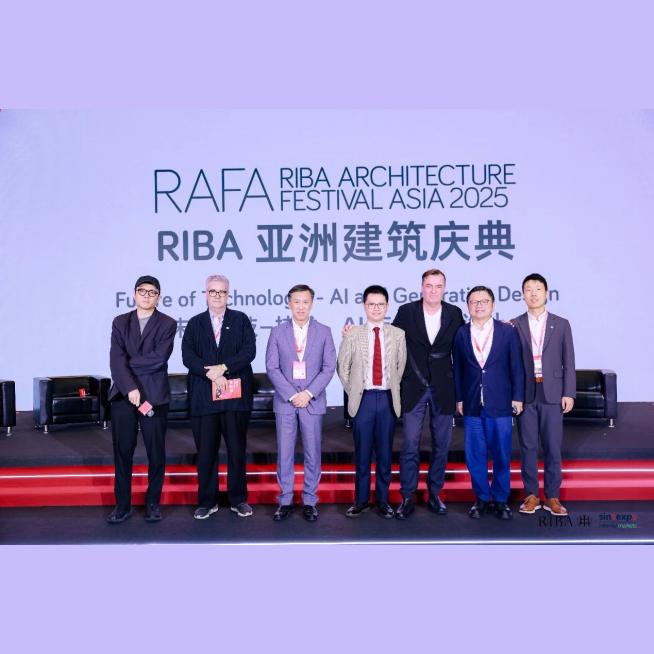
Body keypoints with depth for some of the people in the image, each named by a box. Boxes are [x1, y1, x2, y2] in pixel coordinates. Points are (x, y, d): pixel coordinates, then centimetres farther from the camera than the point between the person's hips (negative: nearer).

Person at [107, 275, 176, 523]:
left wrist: (128, 362, -7)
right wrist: (130, 388, -16)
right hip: (123, 395, 2)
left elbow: (159, 358, -13)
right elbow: (116, 359, -4)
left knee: (156, 452, 5)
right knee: (122, 451, 6)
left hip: (154, 396, -2)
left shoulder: (167, 324, 2)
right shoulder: (120, 322, 9)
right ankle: (122, 504, 18)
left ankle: (153, 503, 20)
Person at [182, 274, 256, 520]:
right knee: (206, 451, 5)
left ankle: (238, 499, 19)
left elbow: (249, 350, -5)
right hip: (203, 396, 1)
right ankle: (207, 501, 17)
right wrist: (210, 373, -16)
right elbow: (187, 355, -1)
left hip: (236, 395, -1)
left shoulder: (240, 320, 8)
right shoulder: (195, 323, 11)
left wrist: (223, 367, -16)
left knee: (237, 449, 6)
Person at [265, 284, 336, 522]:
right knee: (284, 454, 4)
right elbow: (272, 368, -1)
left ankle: (310, 501, 16)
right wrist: (292, 395, -10)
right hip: (285, 402, 0)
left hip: (313, 402, 0)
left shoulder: (323, 331, 5)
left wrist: (308, 393, -10)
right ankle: (285, 500, 16)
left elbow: (329, 367, -1)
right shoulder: (277, 332, 4)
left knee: (312, 454, 5)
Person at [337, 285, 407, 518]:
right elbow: (342, 367, 7)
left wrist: (395, 392, 5)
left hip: (388, 398, 1)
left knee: (385, 453, 9)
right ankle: (361, 500, 20)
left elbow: (402, 366, 8)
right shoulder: (353, 335, 1)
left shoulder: (398, 334, 2)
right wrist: (353, 392, 4)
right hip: (363, 399, -1)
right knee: (362, 453, 7)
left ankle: (383, 500, 22)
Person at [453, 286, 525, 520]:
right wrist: (459, 399, 4)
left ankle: (500, 499, 22)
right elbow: (458, 369, 6)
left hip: (501, 404, -1)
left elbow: (517, 367, 2)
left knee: (502, 455, 6)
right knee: (475, 455, 6)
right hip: (472, 405, 1)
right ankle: (481, 498, 21)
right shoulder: (461, 334, 4)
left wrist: (517, 397, -1)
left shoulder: (508, 332, 1)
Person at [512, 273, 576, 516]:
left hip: (552, 394, 0)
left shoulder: (561, 324, 6)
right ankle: (531, 495, 15)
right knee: (527, 446, 5)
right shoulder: (514, 325, 4)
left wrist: (569, 393, -2)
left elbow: (568, 362, 5)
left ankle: (552, 496, 14)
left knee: (553, 447, 3)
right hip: (525, 394, 0)